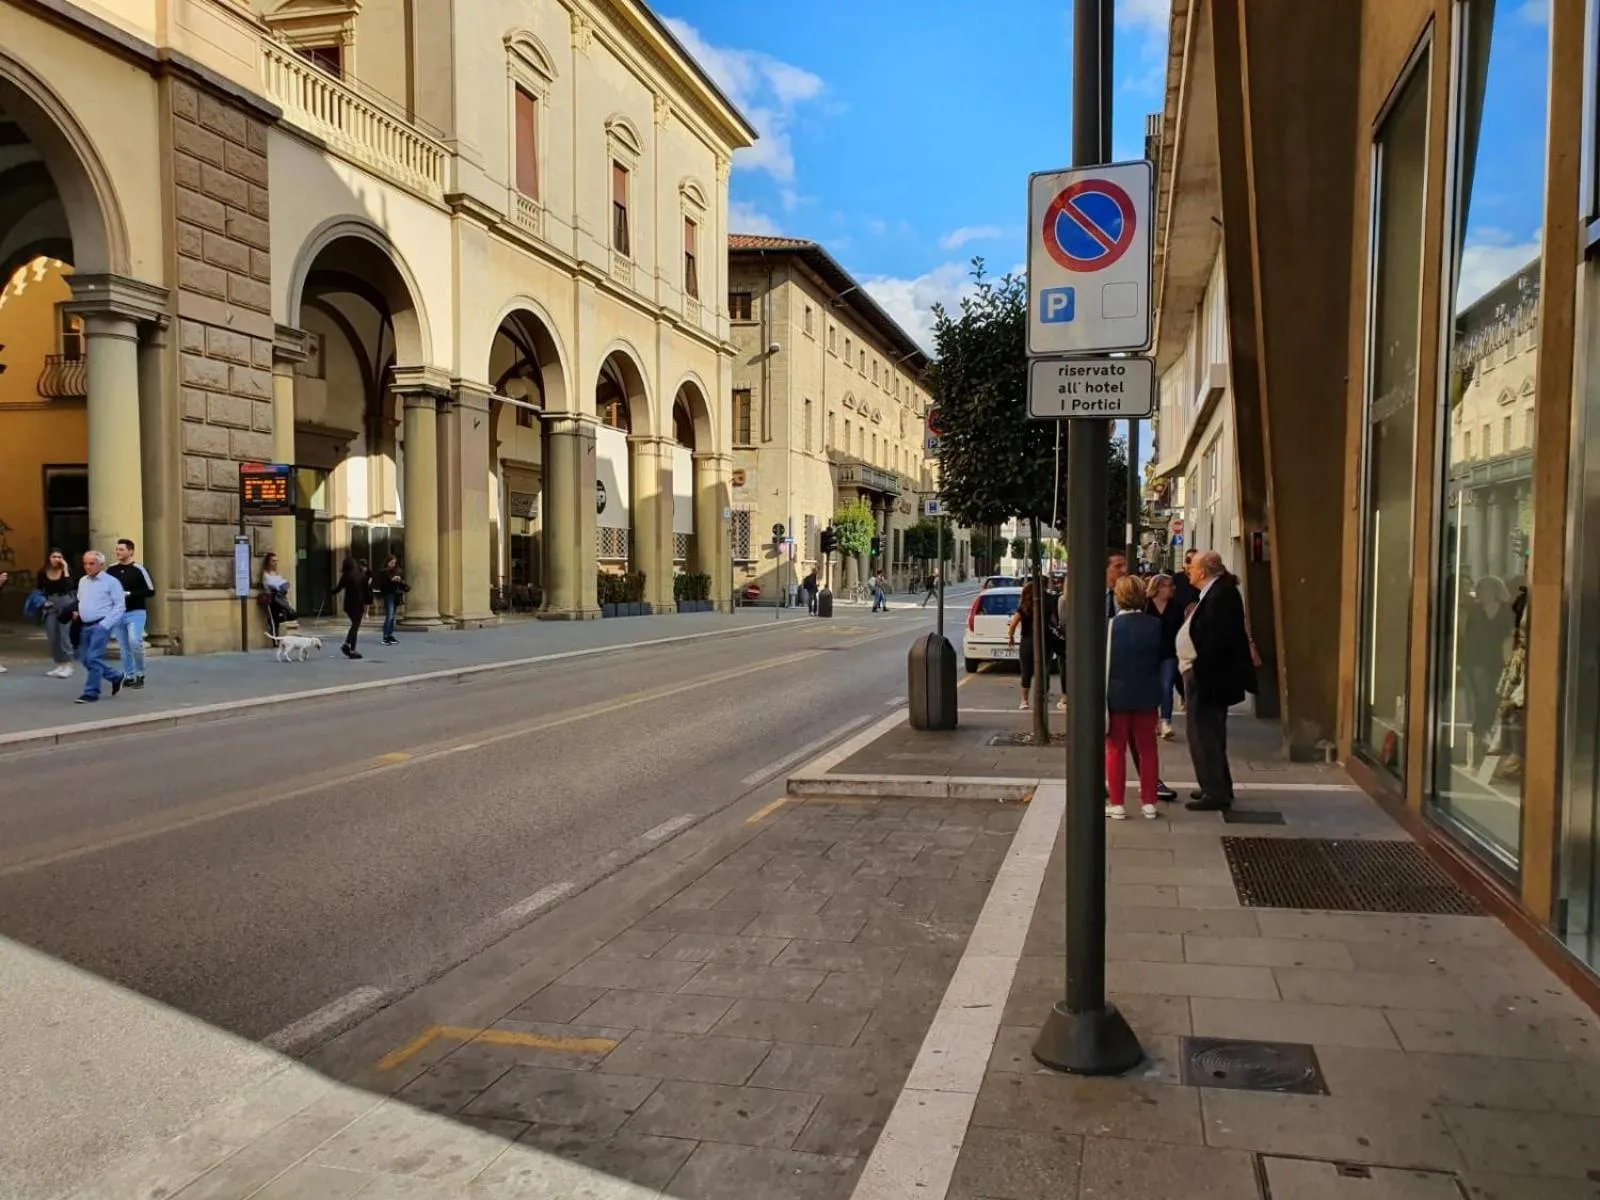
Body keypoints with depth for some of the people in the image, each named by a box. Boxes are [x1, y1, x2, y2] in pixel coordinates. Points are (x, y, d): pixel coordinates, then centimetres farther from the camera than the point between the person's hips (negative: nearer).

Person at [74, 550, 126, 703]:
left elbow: (119, 606, -9)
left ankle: (91, 692, -3)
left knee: (94, 658, -11)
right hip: (85, 626, 8)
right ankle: (116, 677, 26)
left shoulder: (111, 582, -5)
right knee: (86, 659, 9)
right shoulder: (82, 581, 16)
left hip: (101, 626, -7)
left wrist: (105, 624, -15)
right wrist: (76, 613, 6)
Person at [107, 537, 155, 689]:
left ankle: (140, 675, -1)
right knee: (124, 647, 8)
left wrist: (129, 594, -17)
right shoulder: (111, 569, 6)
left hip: (135, 612, -5)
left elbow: (150, 590, -9)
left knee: (135, 641, -18)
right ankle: (129, 677, 18)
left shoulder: (138, 569, -7)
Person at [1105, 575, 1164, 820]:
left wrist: (1101, 702, -7)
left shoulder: (1112, 624, -12)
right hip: (1147, 695, 3)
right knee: (1148, 748, 11)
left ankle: (1116, 804, 7)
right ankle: (1148, 803, 15)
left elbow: (1105, 664, -12)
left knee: (1116, 749, 6)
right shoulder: (1155, 624, -3)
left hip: (1118, 695, -3)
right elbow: (1162, 657, 5)